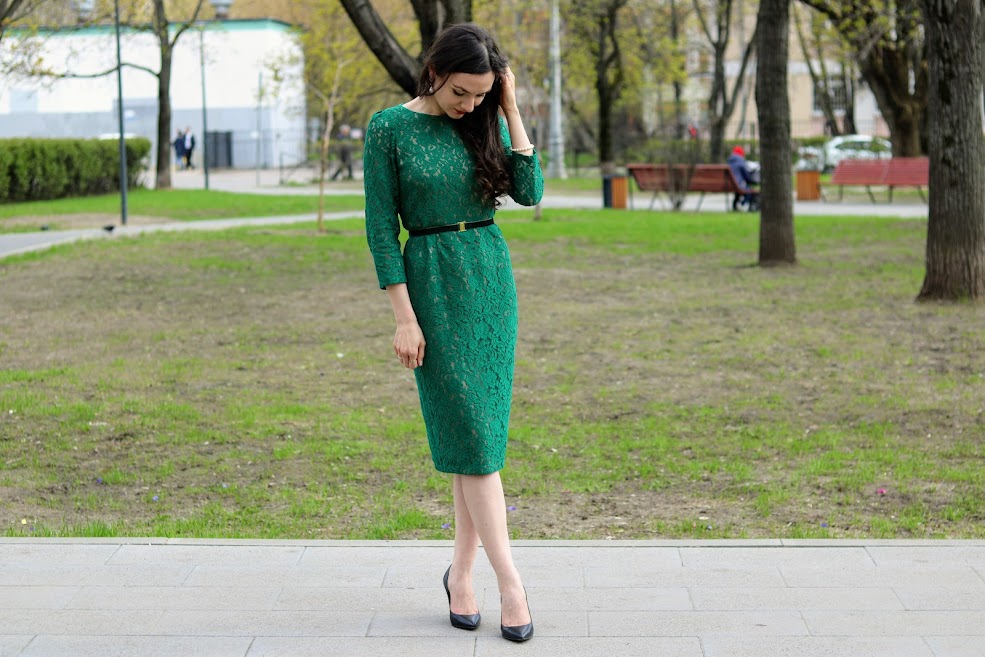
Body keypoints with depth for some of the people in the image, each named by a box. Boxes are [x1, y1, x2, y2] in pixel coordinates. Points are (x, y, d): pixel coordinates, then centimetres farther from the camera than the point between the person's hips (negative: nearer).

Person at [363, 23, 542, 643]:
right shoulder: (390, 128, -6)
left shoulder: (487, 121, 5)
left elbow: (530, 192, -6)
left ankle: (462, 571, 16)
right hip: (432, 285, -4)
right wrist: (404, 317, -10)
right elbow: (381, 226, -6)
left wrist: (511, 112, -7)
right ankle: (510, 581, -5)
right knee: (471, 433, -7)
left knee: (481, 432, 5)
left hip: (493, 278, 4)